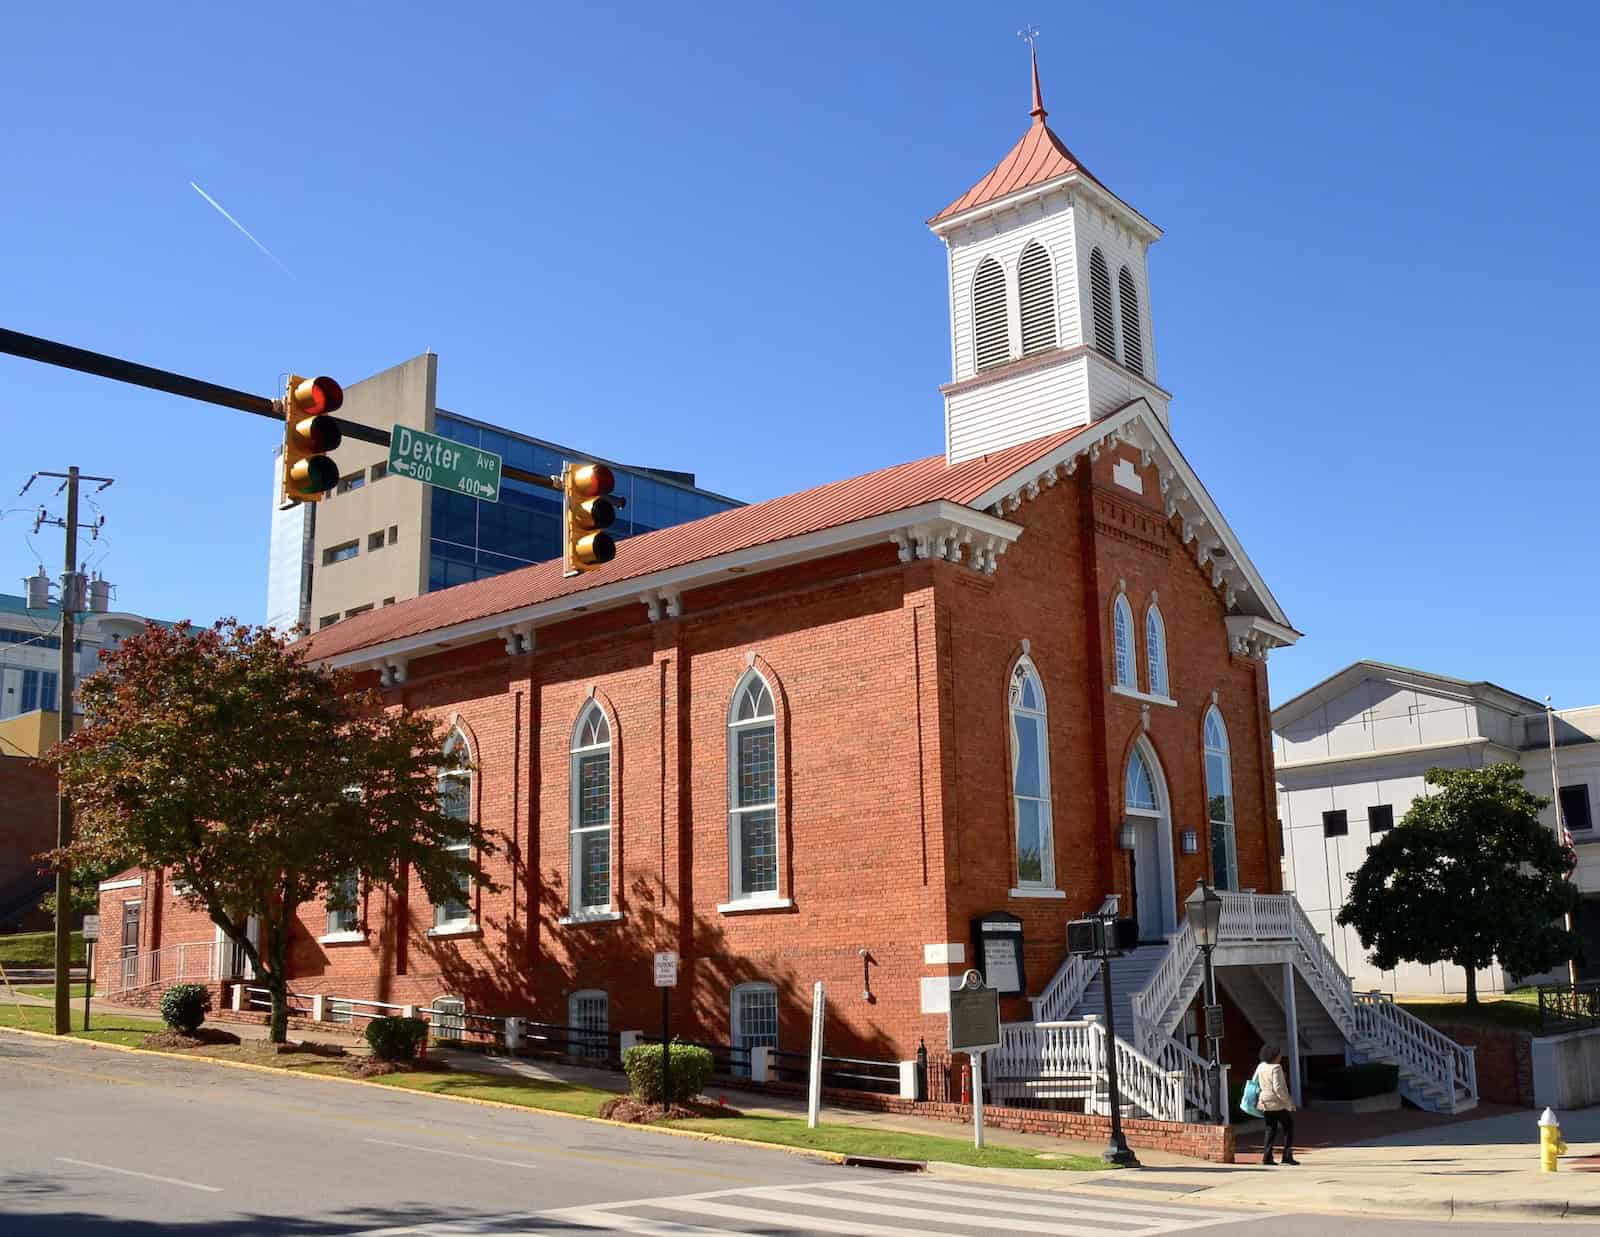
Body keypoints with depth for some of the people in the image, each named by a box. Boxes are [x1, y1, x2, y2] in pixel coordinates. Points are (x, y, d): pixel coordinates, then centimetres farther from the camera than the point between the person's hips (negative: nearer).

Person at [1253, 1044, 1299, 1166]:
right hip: (1279, 1103, -7)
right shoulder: (1276, 1068, -17)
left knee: (1270, 1130, 12)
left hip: (1265, 1102, 7)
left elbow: (1255, 1082, 13)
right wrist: (1288, 1101, -17)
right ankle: (1287, 1156, 1)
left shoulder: (1261, 1066, 5)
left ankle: (1266, 1157, 4)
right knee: (1288, 1128, 7)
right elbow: (1278, 1087, -24)